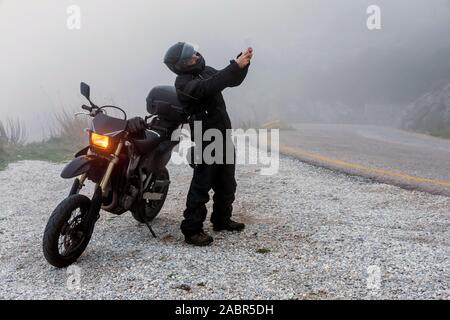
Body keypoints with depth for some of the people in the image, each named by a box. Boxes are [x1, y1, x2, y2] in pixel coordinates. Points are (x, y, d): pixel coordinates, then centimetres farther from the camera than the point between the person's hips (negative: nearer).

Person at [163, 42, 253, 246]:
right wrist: (235, 66, -31)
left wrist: (243, 62, -1)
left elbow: (232, 80, 17)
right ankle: (191, 230, 1)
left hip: (224, 136, 8)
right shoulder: (183, 82, -13)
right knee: (202, 185, -7)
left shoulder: (206, 70, 13)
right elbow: (209, 87, -31)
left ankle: (221, 220, 30)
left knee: (227, 183, 15)